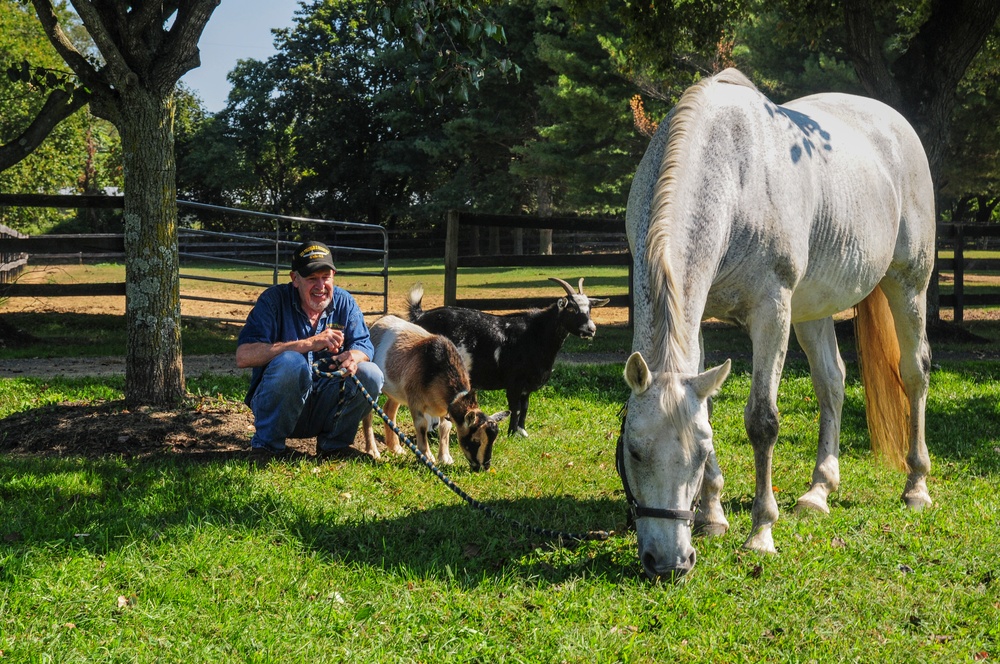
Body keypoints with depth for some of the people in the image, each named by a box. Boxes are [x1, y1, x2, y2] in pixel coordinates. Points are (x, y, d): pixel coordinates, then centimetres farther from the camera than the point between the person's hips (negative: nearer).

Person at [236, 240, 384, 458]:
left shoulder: (344, 302, 3)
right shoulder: (274, 300, -11)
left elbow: (364, 346, -3)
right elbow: (243, 356, -24)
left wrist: (353, 356, -30)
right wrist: (310, 343, -30)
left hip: (325, 411, 4)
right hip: (276, 405, -4)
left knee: (371, 374, -19)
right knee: (291, 362, -33)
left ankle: (333, 444, 3)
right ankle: (267, 446, -14)